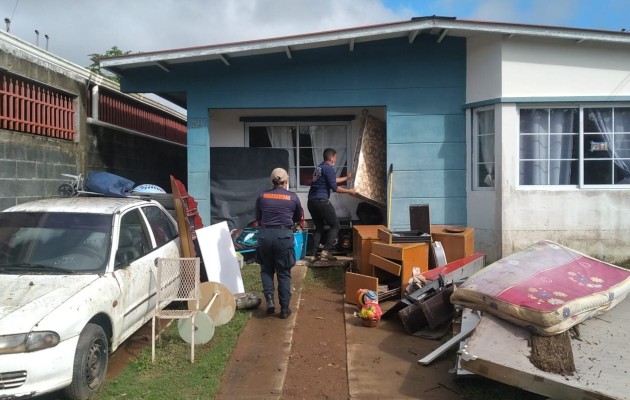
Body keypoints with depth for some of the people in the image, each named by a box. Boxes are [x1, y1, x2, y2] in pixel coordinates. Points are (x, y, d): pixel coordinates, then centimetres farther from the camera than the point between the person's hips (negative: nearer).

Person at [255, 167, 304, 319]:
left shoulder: (262, 196, 8)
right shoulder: (293, 197, 4)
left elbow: (258, 220, 15)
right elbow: (299, 219, 18)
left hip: (265, 235, 2)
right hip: (284, 236, -1)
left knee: (266, 269, 19)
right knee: (284, 273, 8)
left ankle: (269, 298, 2)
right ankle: (284, 308, 12)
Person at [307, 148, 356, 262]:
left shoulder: (319, 167, 21)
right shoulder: (329, 168, -8)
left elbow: (332, 180, 35)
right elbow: (334, 187, -10)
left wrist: (346, 177, 45)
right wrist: (349, 191, 3)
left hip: (311, 201, 9)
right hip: (321, 201, -9)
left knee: (319, 227, 17)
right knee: (335, 226, 2)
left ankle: (313, 255, 11)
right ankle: (326, 251, -8)